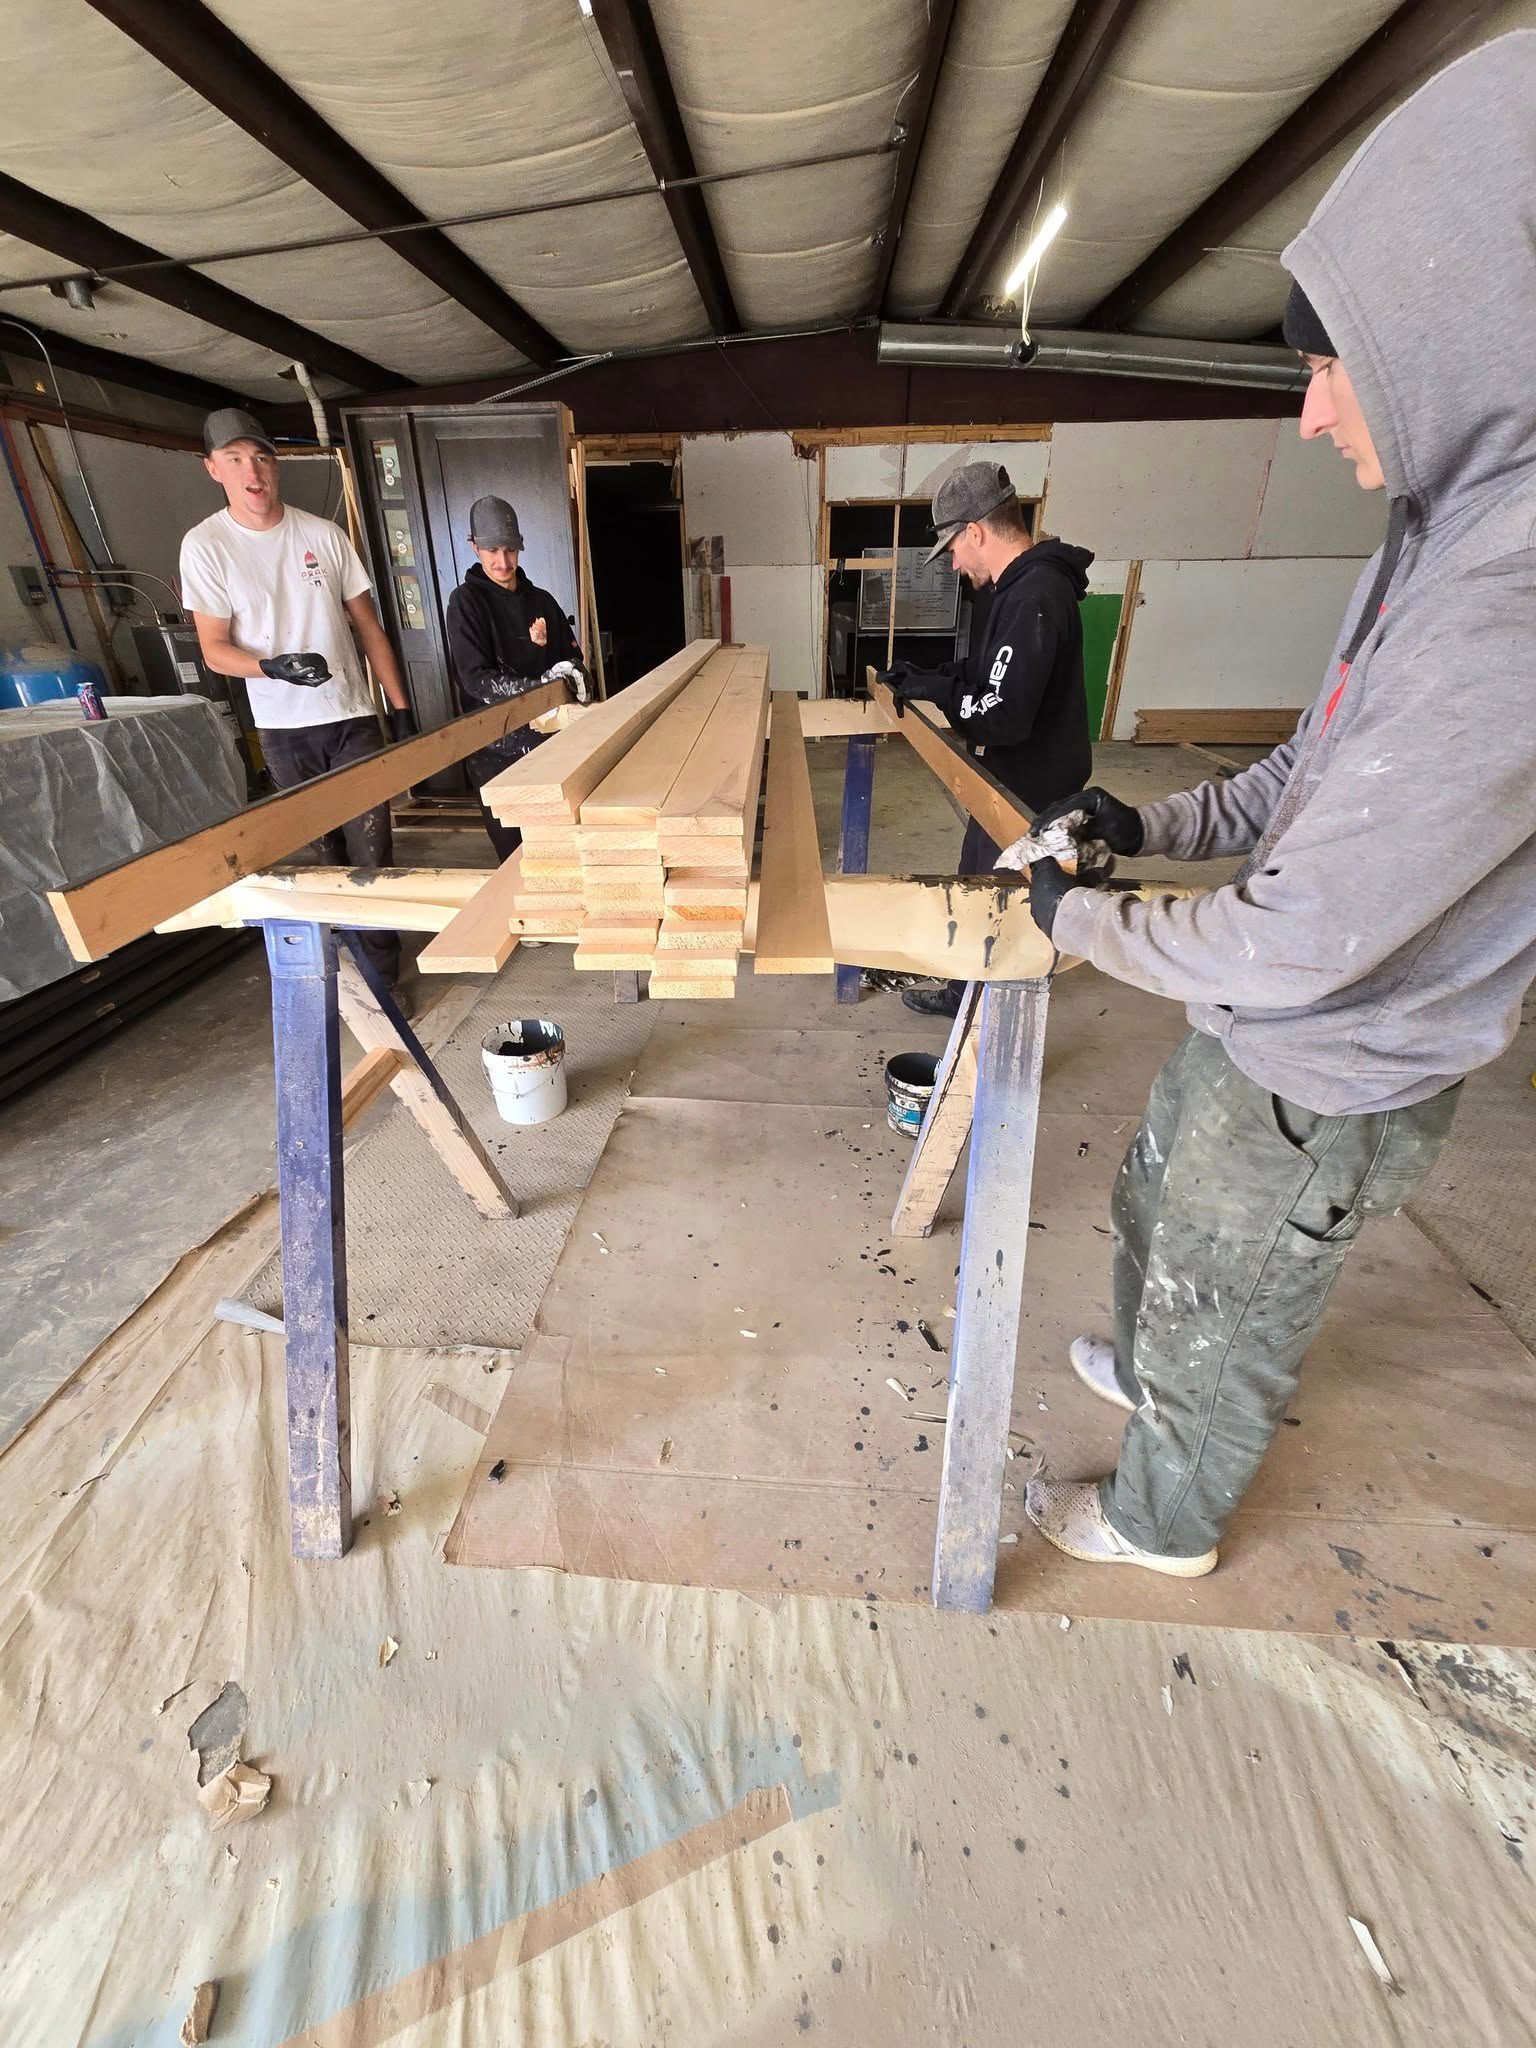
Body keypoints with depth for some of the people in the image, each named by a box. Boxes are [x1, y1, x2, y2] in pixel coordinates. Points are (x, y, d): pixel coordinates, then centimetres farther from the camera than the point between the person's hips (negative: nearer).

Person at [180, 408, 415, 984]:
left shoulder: (324, 535, 4)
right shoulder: (205, 545, -1)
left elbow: (369, 626, 8)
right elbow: (215, 649, -2)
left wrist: (401, 708, 3)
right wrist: (274, 666, -23)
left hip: (353, 718, 1)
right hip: (283, 729, 0)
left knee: (370, 851, -5)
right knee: (329, 848, 8)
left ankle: (380, 975, 4)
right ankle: (348, 952, 25)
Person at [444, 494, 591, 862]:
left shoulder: (540, 600, 13)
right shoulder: (466, 601, -2)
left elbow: (572, 655, 16)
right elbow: (476, 678, -12)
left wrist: (573, 674, -10)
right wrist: (540, 688, -25)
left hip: (547, 740, 4)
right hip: (496, 749, -4)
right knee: (516, 853, -1)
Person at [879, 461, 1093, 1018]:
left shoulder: (1034, 599, -25)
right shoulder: (1027, 585, 8)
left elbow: (1001, 717, -30)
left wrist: (932, 689, -16)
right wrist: (922, 678, 8)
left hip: (1031, 795, -10)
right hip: (1011, 783, 10)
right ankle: (965, 989, 41)